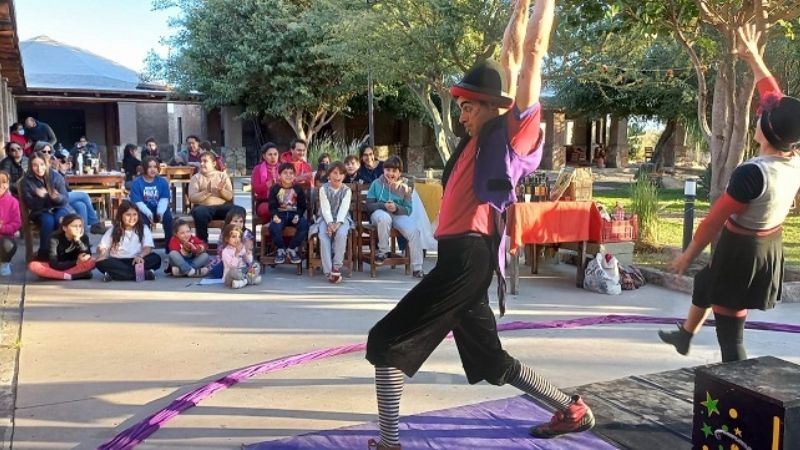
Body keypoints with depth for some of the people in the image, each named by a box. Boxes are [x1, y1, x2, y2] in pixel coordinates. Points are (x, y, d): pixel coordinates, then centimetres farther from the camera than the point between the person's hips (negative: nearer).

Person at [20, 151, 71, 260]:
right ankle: (44, 253, -22)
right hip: (40, 211, -1)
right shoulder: (27, 181, -8)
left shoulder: (56, 176, -8)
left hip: (59, 208, 1)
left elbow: (65, 199, -8)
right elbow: (30, 204, -10)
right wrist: (40, 197, -32)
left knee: (60, 219, -33)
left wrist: (57, 197, -32)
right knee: (48, 220, -33)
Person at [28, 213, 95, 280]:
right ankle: (69, 276, -33)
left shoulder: (83, 237, -9)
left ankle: (56, 274, -27)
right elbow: (54, 264, -20)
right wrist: (76, 262, -23)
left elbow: (88, 256, -23)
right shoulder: (55, 238, -16)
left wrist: (78, 240, -29)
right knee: (33, 265, -29)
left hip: (75, 267, 1)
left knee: (91, 261, -30)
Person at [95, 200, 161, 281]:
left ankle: (116, 274, -37)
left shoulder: (144, 228, 5)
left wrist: (140, 256, -29)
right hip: (117, 262, 1)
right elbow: (102, 246, 5)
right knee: (101, 263, -31)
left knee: (156, 259, -28)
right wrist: (102, 255, -20)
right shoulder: (113, 230, 9)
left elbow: (148, 247, -7)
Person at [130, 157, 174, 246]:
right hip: (144, 211, -1)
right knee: (144, 219, -32)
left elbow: (164, 199, -8)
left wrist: (160, 211, -27)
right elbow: (138, 202, -12)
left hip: (158, 210, 1)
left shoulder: (163, 181, 1)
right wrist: (148, 213, -28)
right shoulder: (136, 183, -5)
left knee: (168, 216, -27)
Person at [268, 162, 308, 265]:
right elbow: (272, 206, 2)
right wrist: (275, 216, -19)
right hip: (280, 214, -1)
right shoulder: (275, 189, 4)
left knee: (304, 224, -30)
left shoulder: (298, 189, 6)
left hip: (294, 214, 1)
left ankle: (291, 249, -10)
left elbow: (302, 206, 7)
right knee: (274, 227, -34)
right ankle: (281, 249, -5)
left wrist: (298, 216, -13)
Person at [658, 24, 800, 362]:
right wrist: (754, 59, 11)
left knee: (731, 336, 0)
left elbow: (715, 220, -23)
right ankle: (684, 336, 55)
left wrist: (687, 255, -10)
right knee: (704, 282, 33)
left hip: (740, 252, -10)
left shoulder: (753, 173, -31)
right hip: (769, 247, 10)